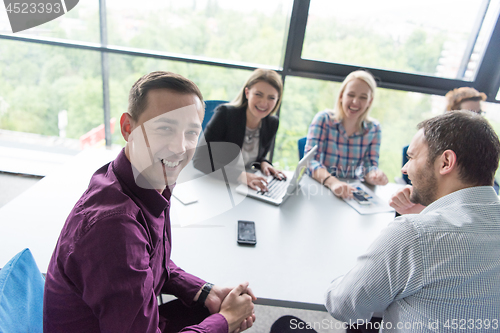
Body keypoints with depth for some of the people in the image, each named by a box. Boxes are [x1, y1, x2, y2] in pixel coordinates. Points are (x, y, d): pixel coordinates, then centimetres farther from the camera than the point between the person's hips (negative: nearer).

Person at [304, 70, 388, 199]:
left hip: (352, 192, 2)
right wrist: (332, 182, -34)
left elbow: (370, 166, -1)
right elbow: (310, 160, -16)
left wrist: (374, 176, -25)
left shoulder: (374, 128, 2)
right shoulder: (324, 119, -7)